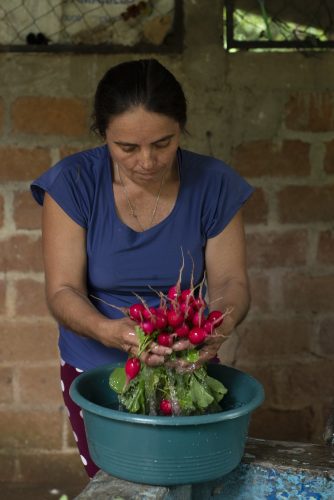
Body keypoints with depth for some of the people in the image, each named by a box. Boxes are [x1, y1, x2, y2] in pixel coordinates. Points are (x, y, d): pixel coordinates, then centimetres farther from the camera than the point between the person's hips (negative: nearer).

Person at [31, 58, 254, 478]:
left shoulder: (214, 184, -13)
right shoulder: (73, 183, -17)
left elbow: (230, 281, -11)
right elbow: (63, 292, -19)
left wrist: (220, 325, -34)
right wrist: (107, 330, -40)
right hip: (96, 368, -1)